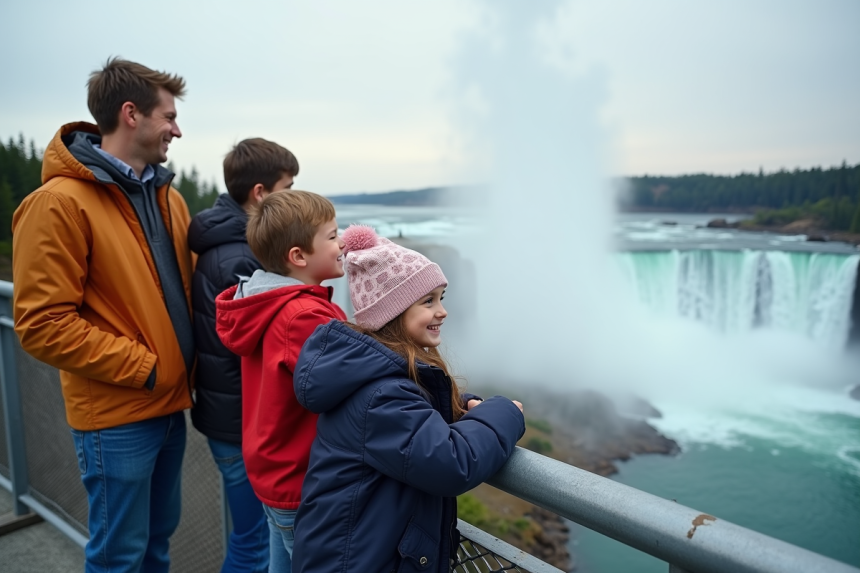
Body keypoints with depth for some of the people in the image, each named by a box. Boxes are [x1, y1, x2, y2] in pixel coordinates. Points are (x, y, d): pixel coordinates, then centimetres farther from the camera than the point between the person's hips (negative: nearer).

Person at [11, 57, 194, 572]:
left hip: (170, 404, 7)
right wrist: (145, 368, -15)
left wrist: (186, 362, 3)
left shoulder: (168, 197, 8)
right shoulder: (60, 202, -14)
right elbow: (43, 325, -17)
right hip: (117, 416, -6)